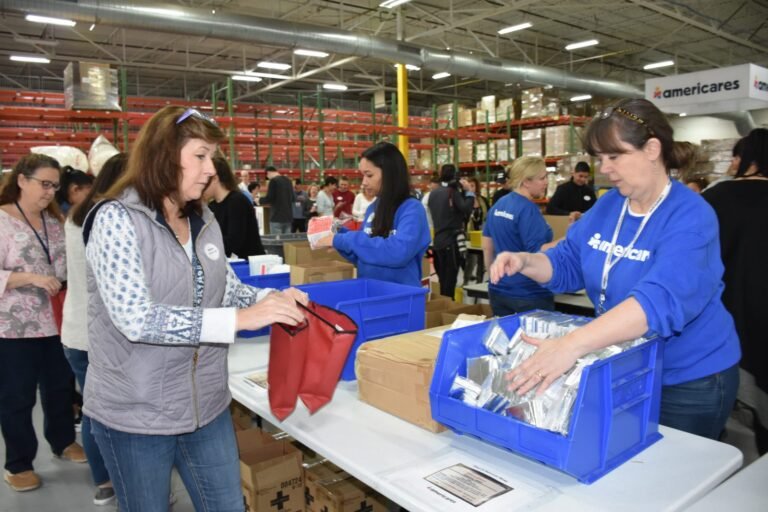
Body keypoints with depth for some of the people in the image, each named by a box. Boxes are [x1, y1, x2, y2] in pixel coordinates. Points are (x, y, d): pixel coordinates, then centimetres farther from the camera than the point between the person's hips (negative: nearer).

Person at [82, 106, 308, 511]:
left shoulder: (204, 221, 3)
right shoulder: (117, 218, -16)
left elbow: (227, 289, 11)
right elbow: (136, 319, -26)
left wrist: (271, 298, -10)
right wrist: (240, 319, -30)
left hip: (206, 406, 6)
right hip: (136, 414, -5)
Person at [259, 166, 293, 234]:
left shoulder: (274, 181, -10)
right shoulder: (288, 180, 12)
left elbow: (269, 198, -13)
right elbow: (292, 198, 17)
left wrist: (260, 201, 5)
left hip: (277, 216, -7)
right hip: (288, 216, 7)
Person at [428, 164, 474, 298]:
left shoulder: (433, 193, 9)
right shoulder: (453, 191, -11)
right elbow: (466, 209, -19)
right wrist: (467, 191, -8)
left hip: (438, 241, 7)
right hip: (452, 241, -7)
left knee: (442, 279, 15)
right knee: (450, 279, -2)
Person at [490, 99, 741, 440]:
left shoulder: (690, 218, -23)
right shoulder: (608, 205, -1)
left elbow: (661, 300, -39)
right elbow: (567, 264, 5)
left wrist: (572, 346, -51)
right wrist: (524, 261, -18)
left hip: (687, 380, -6)